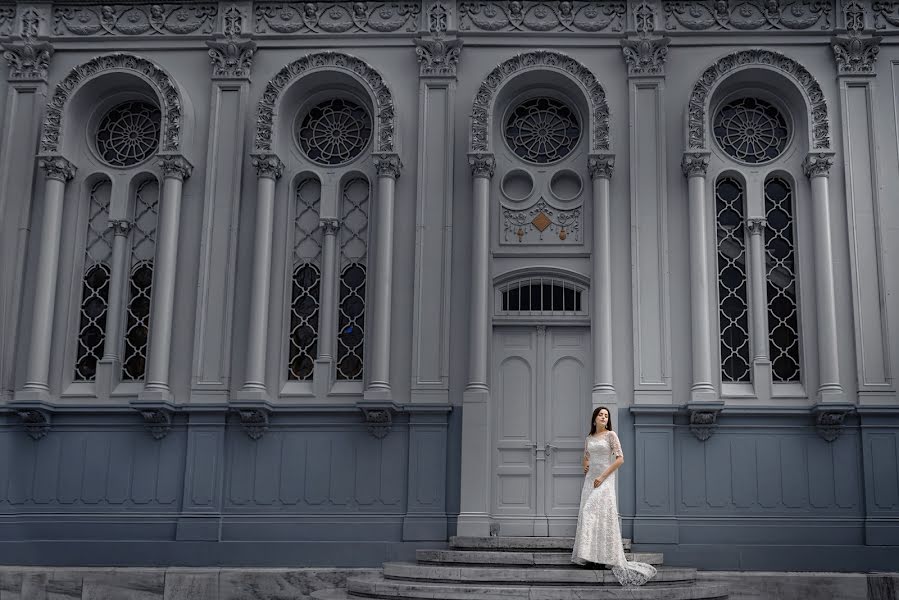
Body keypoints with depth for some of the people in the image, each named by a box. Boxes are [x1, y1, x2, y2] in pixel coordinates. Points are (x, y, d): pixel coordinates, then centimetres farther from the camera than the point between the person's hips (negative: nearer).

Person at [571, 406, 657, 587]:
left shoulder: (611, 435, -2)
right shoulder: (588, 439, 14)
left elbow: (620, 459, -9)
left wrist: (603, 476, -13)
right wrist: (585, 465, 6)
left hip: (605, 480, -6)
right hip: (590, 479, 6)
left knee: (597, 513, -16)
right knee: (588, 516, -1)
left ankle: (606, 557, -13)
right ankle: (592, 557, 1)